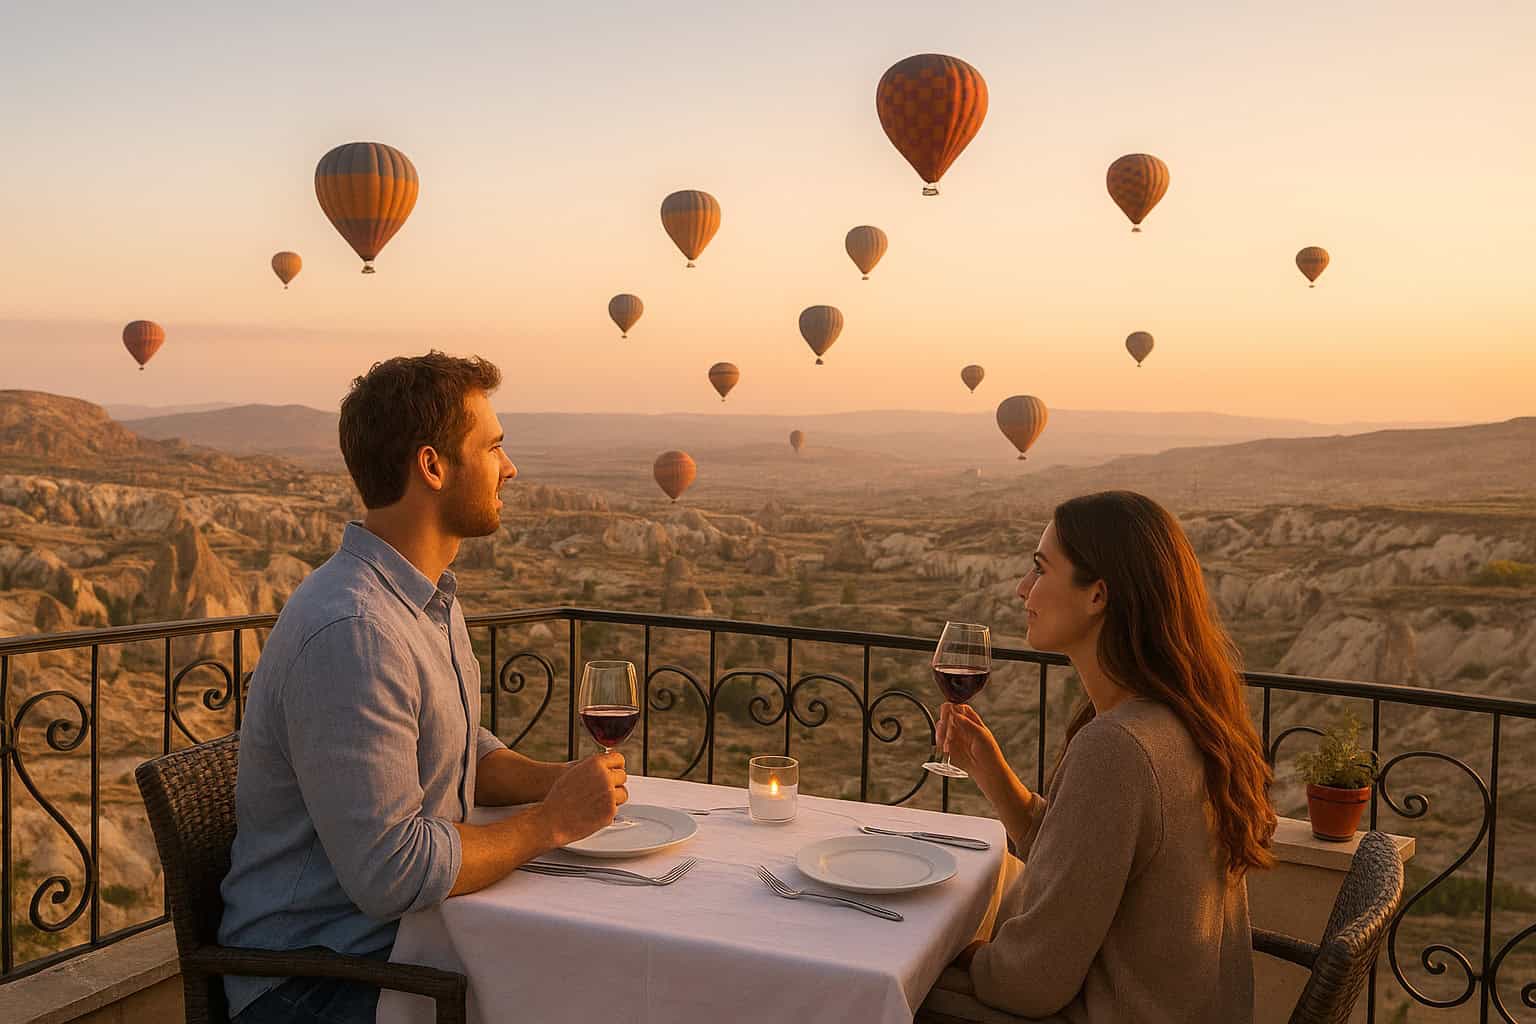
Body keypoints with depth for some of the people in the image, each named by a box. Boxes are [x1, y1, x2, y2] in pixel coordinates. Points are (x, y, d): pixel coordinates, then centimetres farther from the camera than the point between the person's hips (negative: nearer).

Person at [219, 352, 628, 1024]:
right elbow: (391, 873, -27)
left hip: (405, 930, 9)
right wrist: (551, 822, -17)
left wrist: (557, 779, 0)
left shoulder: (432, 599, 8)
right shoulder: (351, 632, -26)